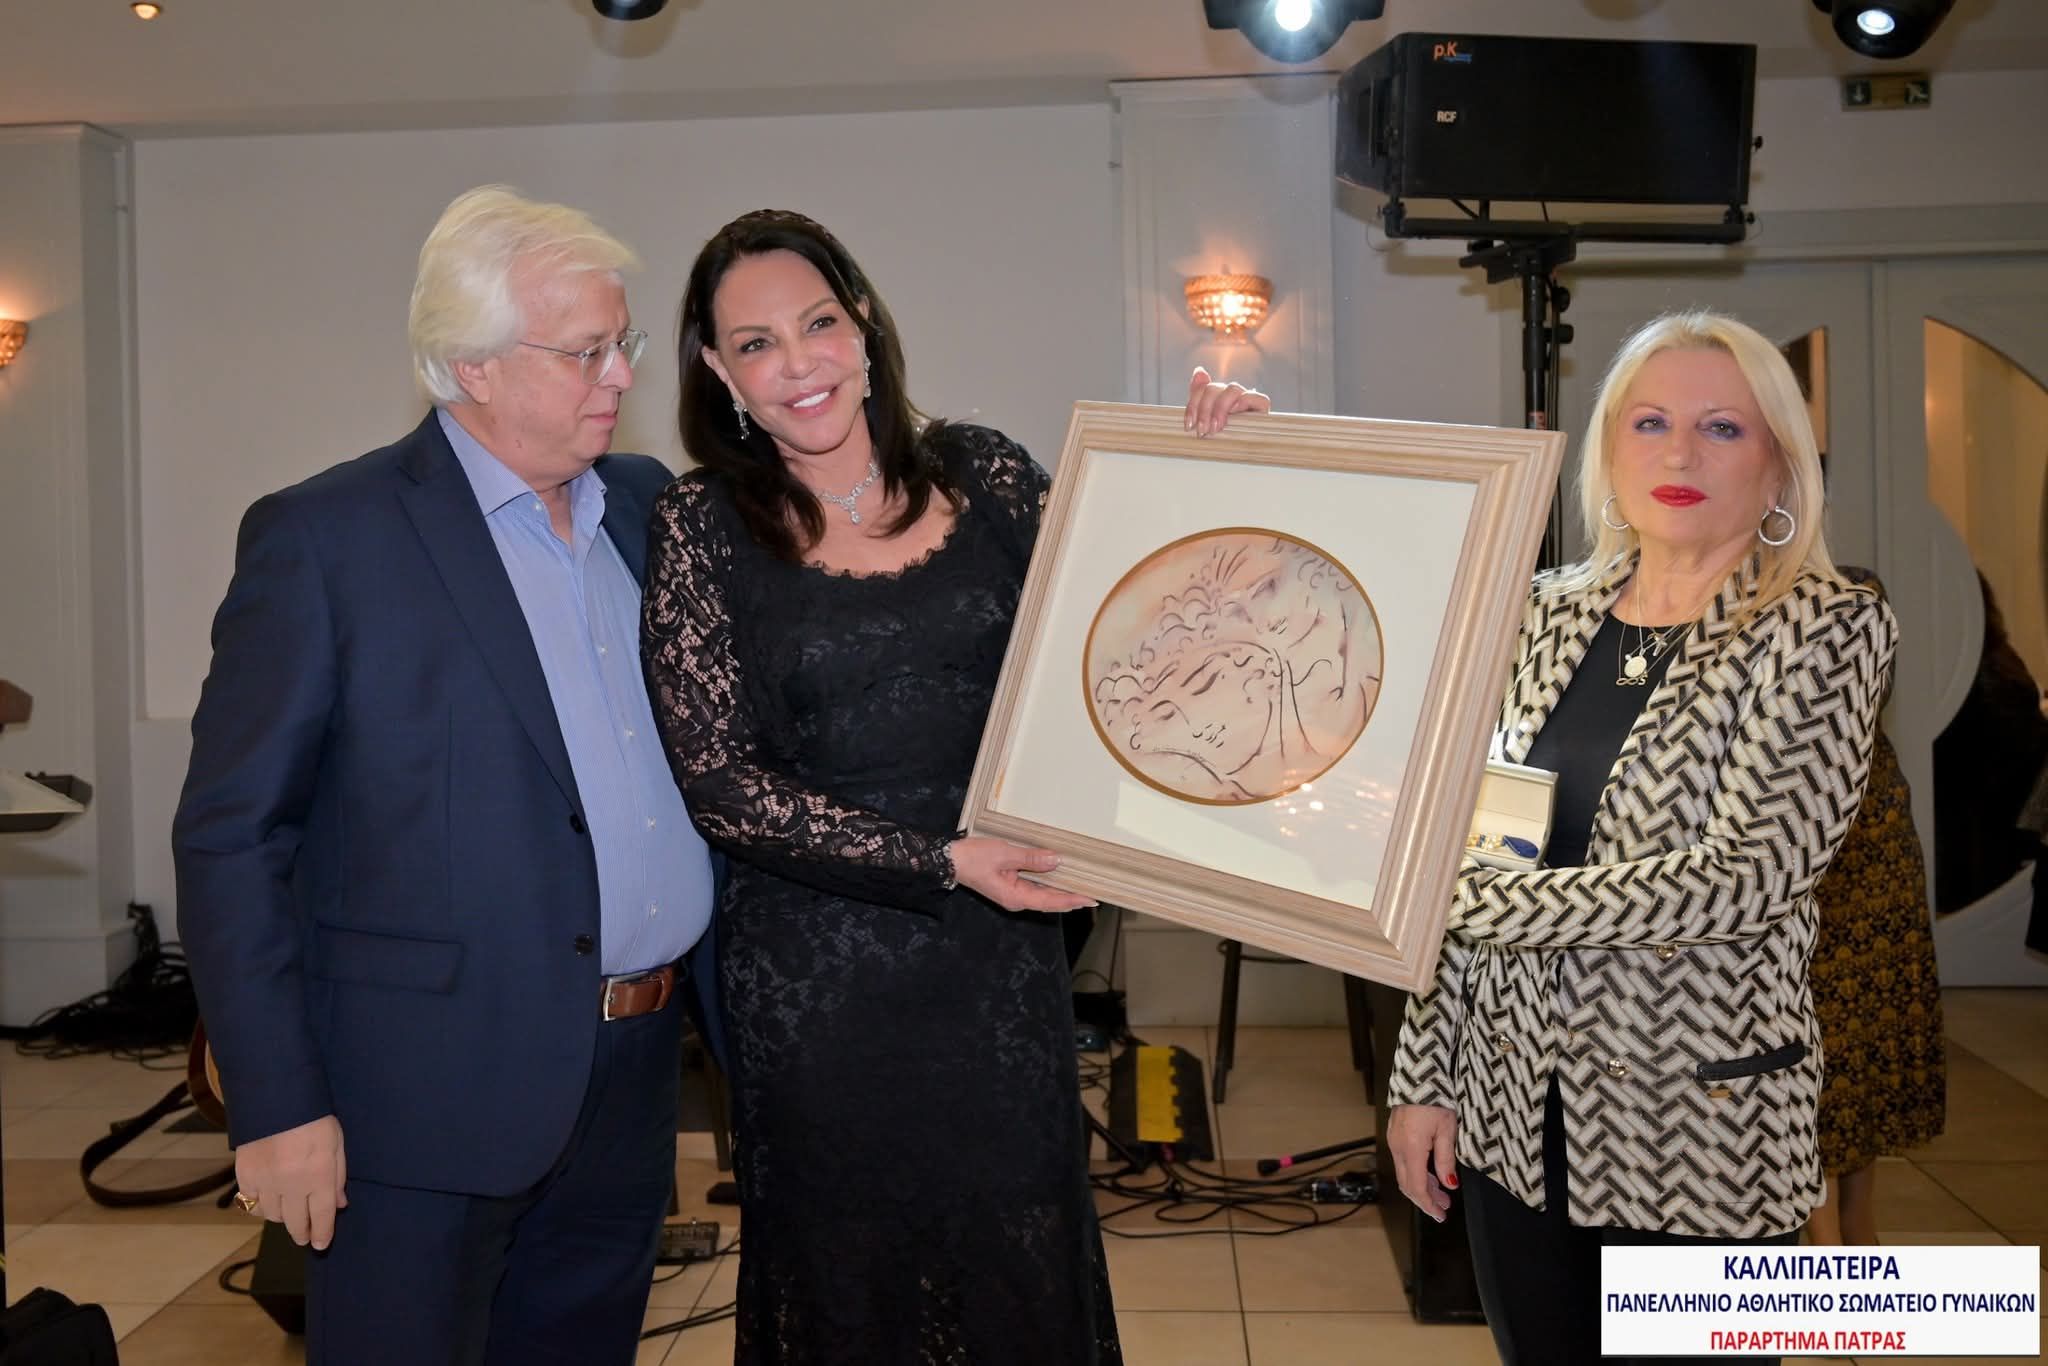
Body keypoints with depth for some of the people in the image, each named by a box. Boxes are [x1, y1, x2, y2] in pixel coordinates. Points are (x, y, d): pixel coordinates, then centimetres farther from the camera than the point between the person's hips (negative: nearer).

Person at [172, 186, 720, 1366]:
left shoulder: (649, 507, 9)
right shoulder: (323, 538, -8)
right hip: (431, 1089, -5)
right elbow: (230, 837, -8)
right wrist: (276, 1105, -11)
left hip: (633, 1080, 6)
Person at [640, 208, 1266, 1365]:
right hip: (818, 971, -2)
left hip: (1002, 949, 2)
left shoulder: (980, 472, 1)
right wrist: (942, 861, -16)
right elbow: (721, 781, -10)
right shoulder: (705, 526, -6)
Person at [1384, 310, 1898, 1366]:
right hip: (1513, 1110, 4)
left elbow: (1747, 874, -21)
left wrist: (1462, 894, -23)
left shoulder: (1828, 631, -9)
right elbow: (1480, 859, 7)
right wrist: (1424, 1074, 4)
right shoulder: (1550, 613, 4)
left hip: (1699, 1122, -4)